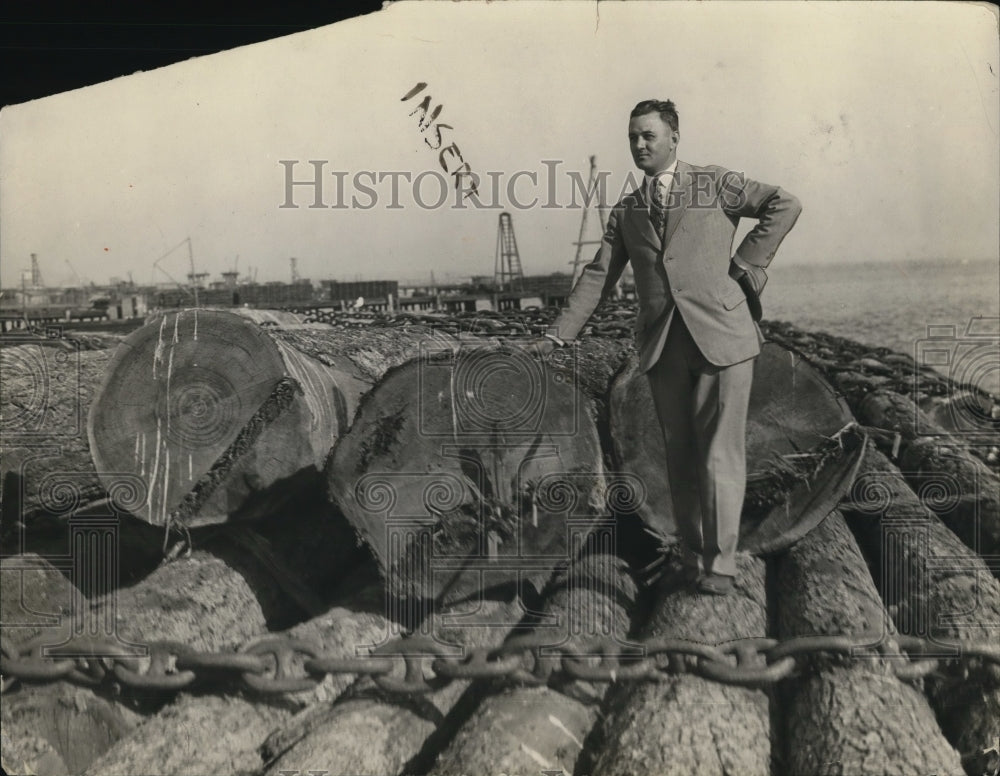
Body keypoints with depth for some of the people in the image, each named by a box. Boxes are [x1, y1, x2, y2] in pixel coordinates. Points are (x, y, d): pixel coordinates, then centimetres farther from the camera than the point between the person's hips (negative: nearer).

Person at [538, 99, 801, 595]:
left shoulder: (714, 185, 9)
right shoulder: (626, 213, 17)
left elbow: (785, 205, 7)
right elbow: (598, 276, 14)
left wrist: (746, 262, -1)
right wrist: (560, 333, 4)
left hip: (721, 335, -3)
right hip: (662, 346, 3)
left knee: (720, 454, -5)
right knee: (680, 457, 6)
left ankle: (720, 564, 4)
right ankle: (693, 559, 16)